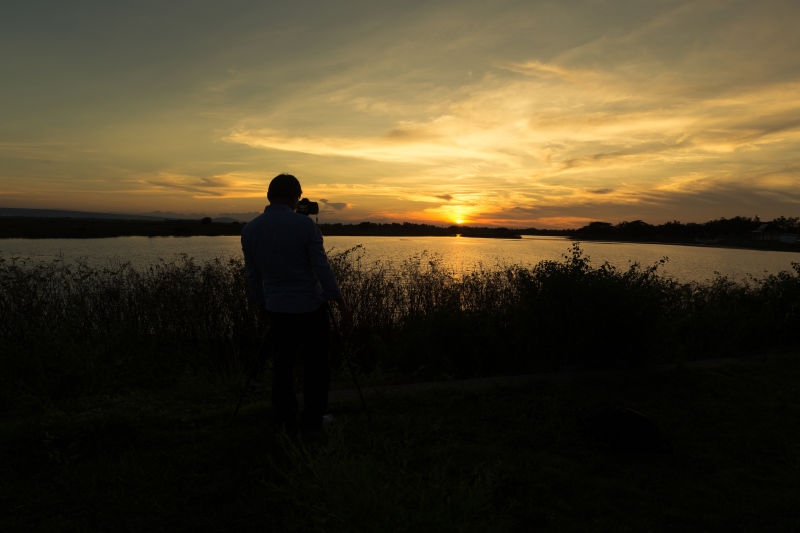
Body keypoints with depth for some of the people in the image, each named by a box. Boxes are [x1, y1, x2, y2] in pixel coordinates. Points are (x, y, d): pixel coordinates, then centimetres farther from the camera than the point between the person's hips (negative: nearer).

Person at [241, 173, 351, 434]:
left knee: (282, 365, 13)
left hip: (277, 309, 4)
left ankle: (285, 422, 19)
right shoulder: (305, 224, -13)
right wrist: (342, 305, -5)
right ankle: (312, 421, 16)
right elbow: (322, 269, -13)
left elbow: (252, 275, 8)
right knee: (315, 366, 9)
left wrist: (261, 305, 22)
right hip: (310, 307, -3)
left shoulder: (250, 230, 0)